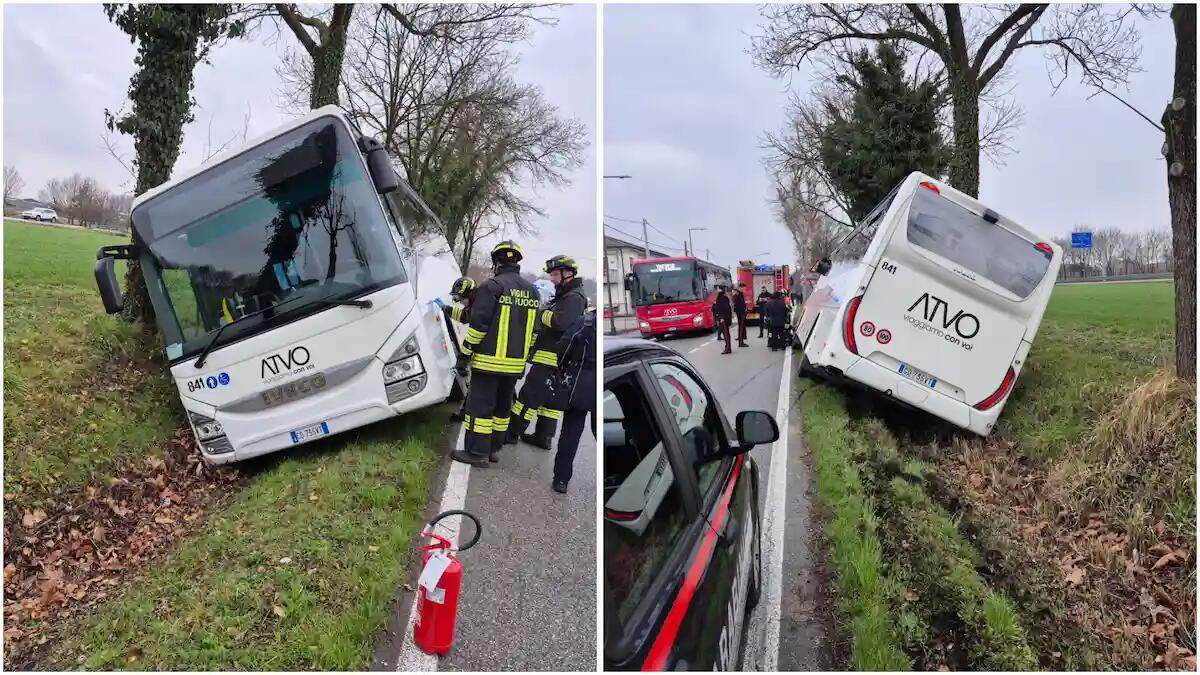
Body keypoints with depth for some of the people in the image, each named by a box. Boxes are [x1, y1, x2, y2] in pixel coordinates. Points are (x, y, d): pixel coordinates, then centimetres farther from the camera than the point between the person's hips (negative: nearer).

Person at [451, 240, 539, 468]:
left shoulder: (492, 286, -12)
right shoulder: (531, 290, 11)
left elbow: (478, 323, -15)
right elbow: (533, 328, 16)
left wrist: (467, 348, -4)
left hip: (490, 360, -7)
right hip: (516, 362, 7)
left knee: (480, 404, -2)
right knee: (502, 405, 15)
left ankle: (477, 452, -1)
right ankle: (493, 448, 22)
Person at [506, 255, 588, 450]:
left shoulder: (574, 297, -15)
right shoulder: (566, 296, 19)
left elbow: (561, 322, -30)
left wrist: (544, 314, -16)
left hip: (550, 358, -10)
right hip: (554, 359, 10)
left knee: (529, 395, -4)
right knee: (552, 398, 13)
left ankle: (512, 433, 2)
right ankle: (544, 436, 20)